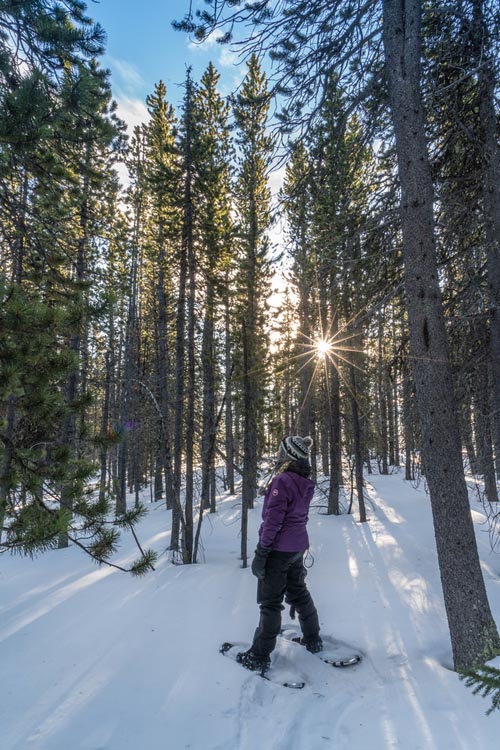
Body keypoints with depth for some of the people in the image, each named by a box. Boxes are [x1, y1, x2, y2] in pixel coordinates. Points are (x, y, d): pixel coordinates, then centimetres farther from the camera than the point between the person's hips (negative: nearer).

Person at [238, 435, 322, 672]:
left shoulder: (283, 481, -22)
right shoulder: (305, 483, 2)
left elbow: (273, 519, -22)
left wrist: (261, 551, -16)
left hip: (279, 548, -8)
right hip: (298, 546, 8)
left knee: (270, 602, 3)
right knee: (298, 592, 24)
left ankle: (259, 657, 15)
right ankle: (313, 639, 38)